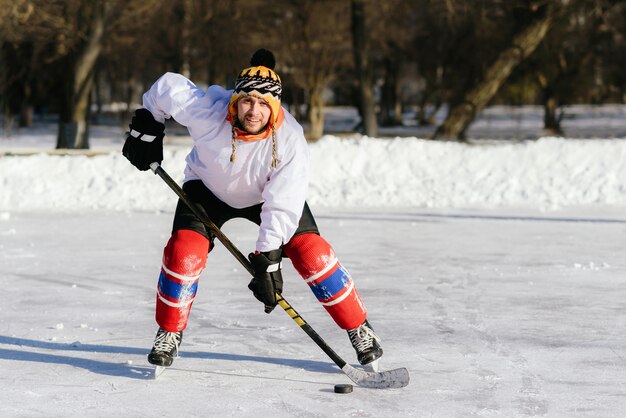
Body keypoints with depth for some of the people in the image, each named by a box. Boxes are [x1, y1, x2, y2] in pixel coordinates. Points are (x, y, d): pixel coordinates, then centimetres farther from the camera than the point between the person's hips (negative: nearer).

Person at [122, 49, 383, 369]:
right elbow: (167, 87, -14)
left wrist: (267, 257, -37)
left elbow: (282, 204, -33)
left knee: (312, 254, -13)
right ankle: (169, 333, 3)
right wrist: (146, 127, -4)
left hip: (268, 194, 0)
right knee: (184, 252, -20)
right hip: (208, 187, 1)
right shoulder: (207, 109, -33)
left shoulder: (289, 140, -34)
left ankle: (359, 329, 4)